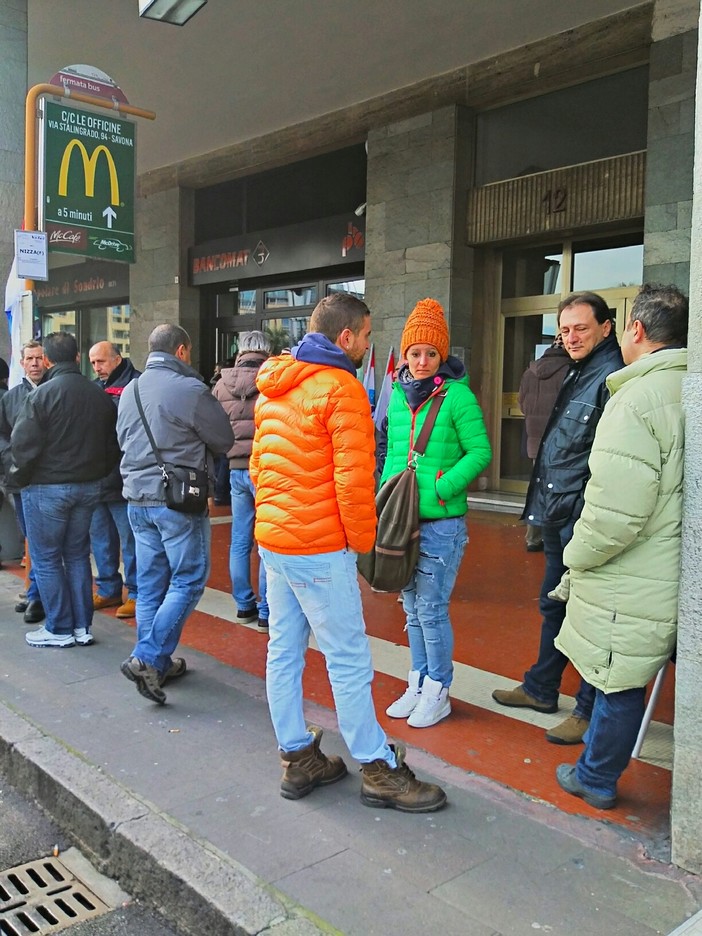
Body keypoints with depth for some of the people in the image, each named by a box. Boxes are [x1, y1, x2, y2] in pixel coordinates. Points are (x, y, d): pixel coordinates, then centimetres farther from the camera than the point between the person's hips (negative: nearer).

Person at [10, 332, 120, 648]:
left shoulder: (42, 394, -15)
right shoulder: (99, 395, 2)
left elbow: (23, 444, -16)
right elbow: (113, 446, 7)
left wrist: (19, 477, 0)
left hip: (46, 488, -5)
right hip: (88, 487, 6)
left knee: (45, 559, 7)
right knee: (77, 555, 15)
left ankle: (59, 630, 12)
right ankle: (82, 627, 18)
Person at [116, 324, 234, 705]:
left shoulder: (130, 391, 8)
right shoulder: (190, 390, -13)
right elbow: (224, 440, -4)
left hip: (137, 499, 7)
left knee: (150, 584, 13)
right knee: (188, 580, 2)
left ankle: (156, 663, 21)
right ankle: (148, 658, -6)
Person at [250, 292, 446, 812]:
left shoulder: (273, 388, 12)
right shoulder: (342, 388, -15)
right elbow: (354, 479, -18)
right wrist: (361, 541, -5)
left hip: (272, 539, 9)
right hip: (320, 549, -9)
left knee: (284, 650, 14)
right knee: (349, 660, 1)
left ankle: (298, 759, 26)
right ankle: (380, 772, 13)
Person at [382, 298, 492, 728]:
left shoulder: (457, 394, -8)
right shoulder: (399, 395, 10)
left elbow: (480, 452, -10)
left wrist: (439, 489, -17)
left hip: (442, 521, -6)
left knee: (431, 608, -1)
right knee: (412, 607, 15)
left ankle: (438, 693, 15)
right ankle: (418, 684, 29)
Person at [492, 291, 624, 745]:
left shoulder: (612, 378, -15)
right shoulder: (575, 373, 15)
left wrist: (587, 511, -21)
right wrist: (546, 500, 15)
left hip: (584, 518, -10)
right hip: (558, 514, 10)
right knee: (554, 604, 20)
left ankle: (590, 709, 18)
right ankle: (541, 689, 36)